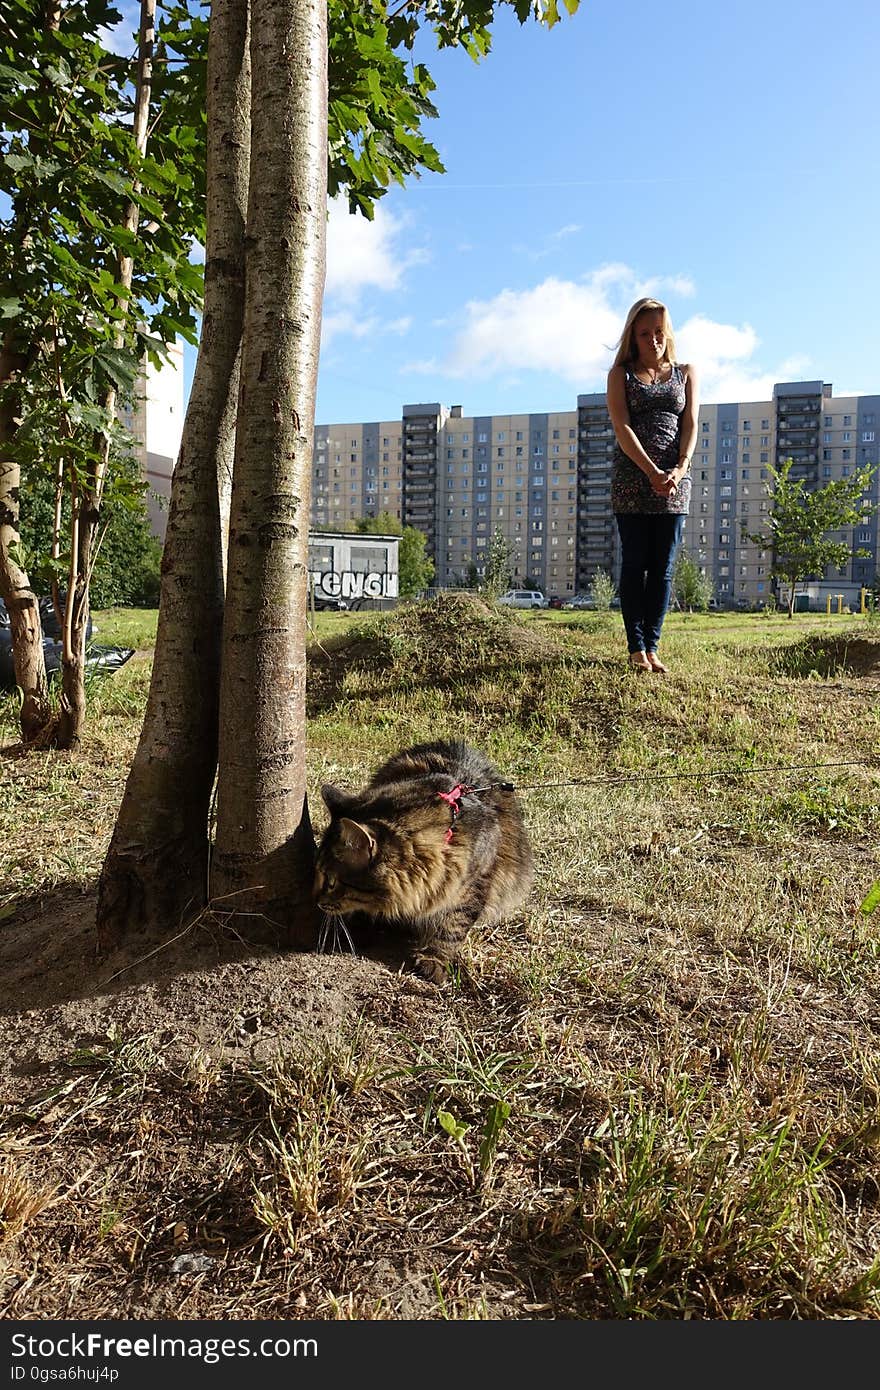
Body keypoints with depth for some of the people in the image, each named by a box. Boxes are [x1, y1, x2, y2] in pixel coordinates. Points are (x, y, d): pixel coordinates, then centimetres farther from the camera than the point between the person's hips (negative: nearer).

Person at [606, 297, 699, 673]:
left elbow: (690, 424, 5)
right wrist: (652, 472, -17)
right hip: (631, 478, -2)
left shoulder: (686, 373, 16)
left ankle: (652, 647, 4)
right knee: (635, 564, -2)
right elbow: (622, 427, -4)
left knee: (663, 567, 0)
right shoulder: (621, 373, 9)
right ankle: (636, 648, 1)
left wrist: (680, 468, -14)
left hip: (675, 481, 2)